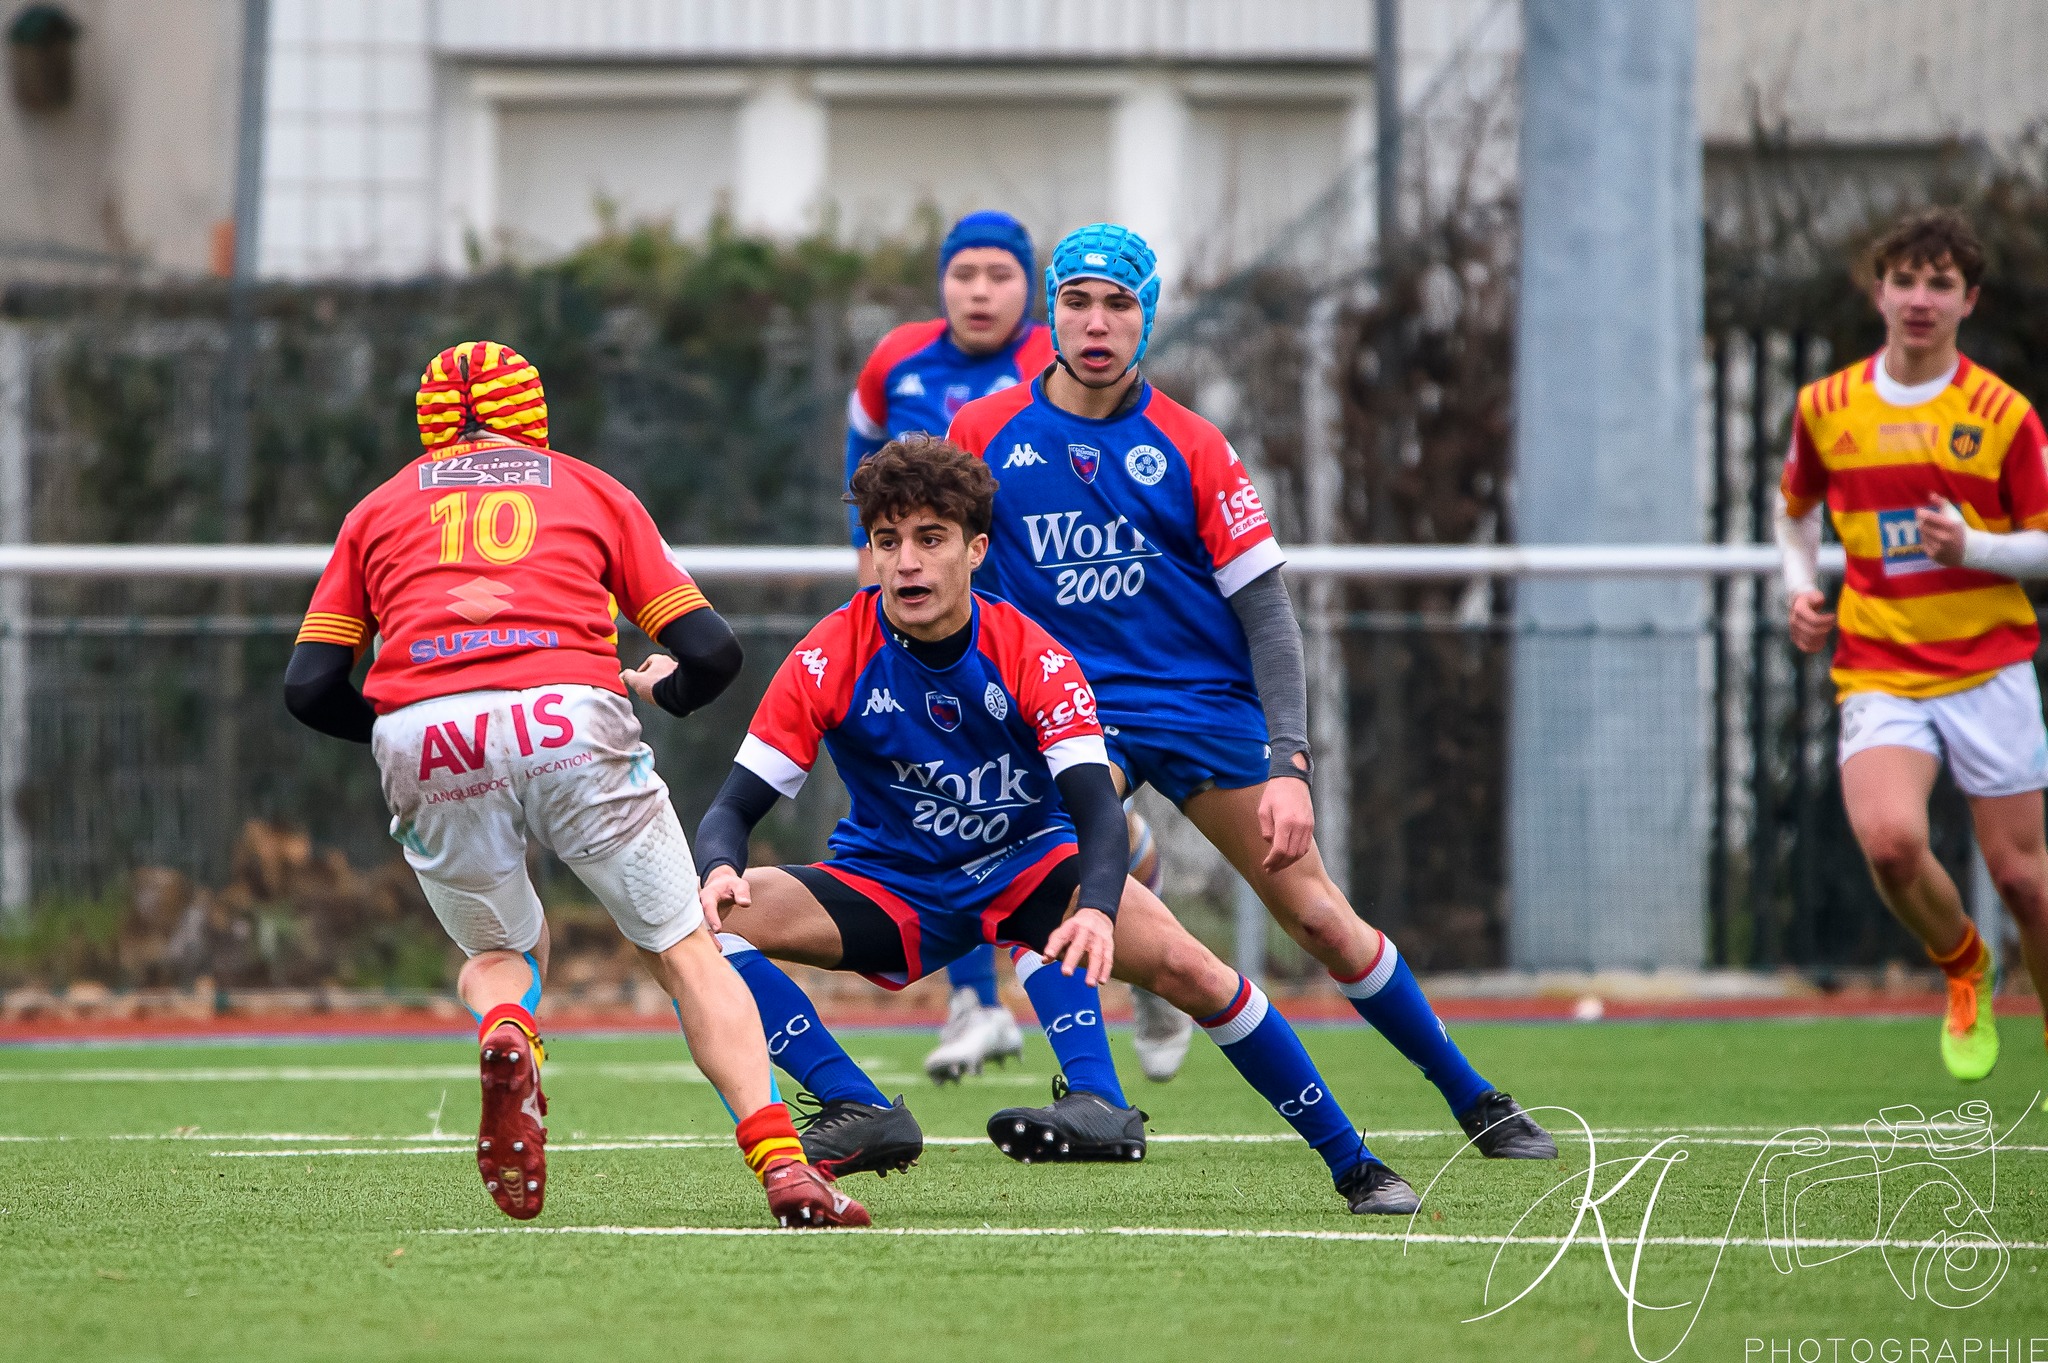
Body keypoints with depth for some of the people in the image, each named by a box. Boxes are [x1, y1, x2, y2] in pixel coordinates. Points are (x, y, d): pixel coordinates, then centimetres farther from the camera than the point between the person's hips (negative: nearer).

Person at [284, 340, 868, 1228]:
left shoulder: (380, 508, 27)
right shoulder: (590, 490, 26)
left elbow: (311, 687, 17)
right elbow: (712, 653, 19)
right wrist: (663, 688, 41)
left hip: (421, 737, 1)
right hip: (566, 715, -1)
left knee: (499, 951, 23)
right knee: (684, 949, 9)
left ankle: (503, 1029, -13)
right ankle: (781, 1162, -8)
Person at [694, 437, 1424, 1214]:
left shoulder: (1034, 659, -17)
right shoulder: (830, 661, -18)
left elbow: (1098, 810, -25)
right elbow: (733, 808, -17)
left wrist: (1097, 909, -47)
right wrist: (719, 870, -42)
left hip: (1029, 866, 0)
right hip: (888, 883, 1)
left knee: (1187, 968, -23)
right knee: (712, 918, -26)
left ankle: (1355, 1168, -9)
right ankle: (858, 1111, -27)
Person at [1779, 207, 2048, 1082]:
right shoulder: (1826, 408, 5)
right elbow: (1794, 507, 24)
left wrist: (1972, 546, -16)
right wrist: (1801, 589, 7)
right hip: (1878, 672, 1)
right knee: (1889, 842, -24)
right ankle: (1962, 967, 7)